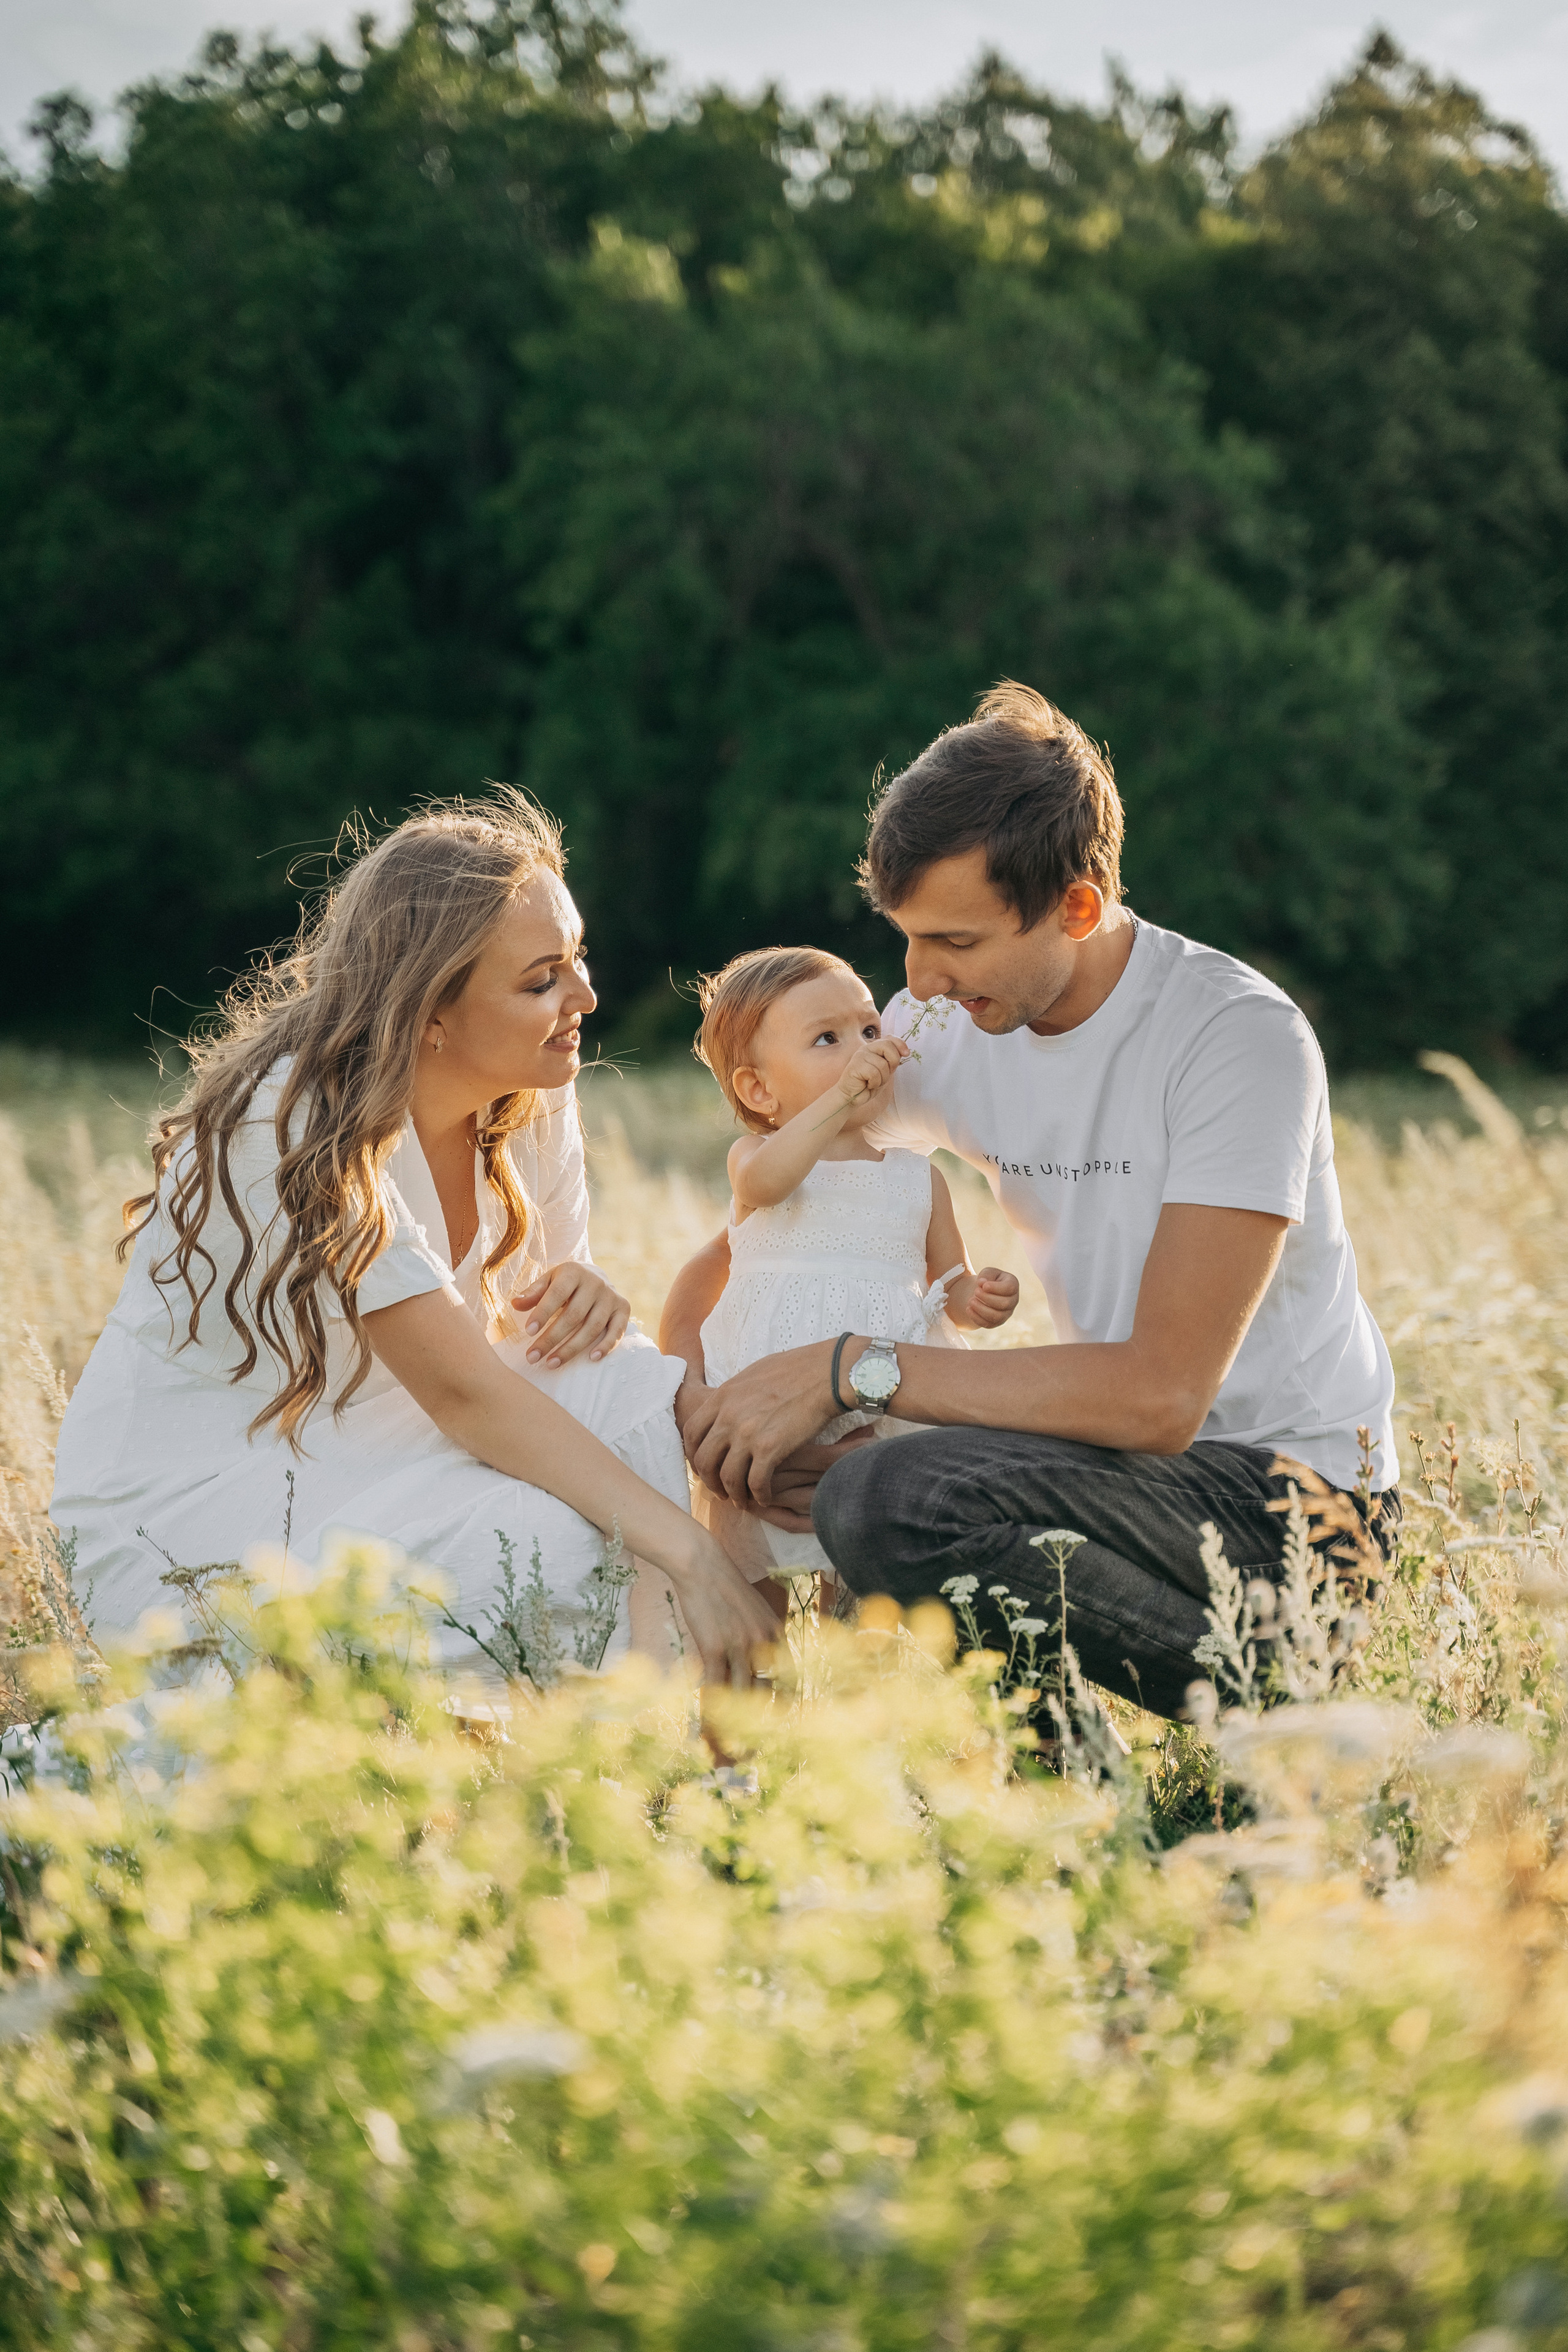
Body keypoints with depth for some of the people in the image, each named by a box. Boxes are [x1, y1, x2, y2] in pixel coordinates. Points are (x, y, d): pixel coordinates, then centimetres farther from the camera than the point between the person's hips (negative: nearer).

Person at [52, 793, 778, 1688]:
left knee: (638, 1386, -18)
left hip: (364, 1459, 8)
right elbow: (464, 1393, -29)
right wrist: (691, 1550, -34)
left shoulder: (534, 1098, -1)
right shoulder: (301, 1128, -25)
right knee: (545, 1540, -30)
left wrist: (586, 1296, -16)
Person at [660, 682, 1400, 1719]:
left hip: (1290, 1491, -8)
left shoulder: (1242, 1036, -19)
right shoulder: (940, 1028, 1)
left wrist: (848, 1367, -28)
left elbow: (1161, 1394, -28)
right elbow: (752, 1226, 9)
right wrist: (685, 1366, -14)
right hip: (1128, 1449, 8)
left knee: (886, 1502, -28)